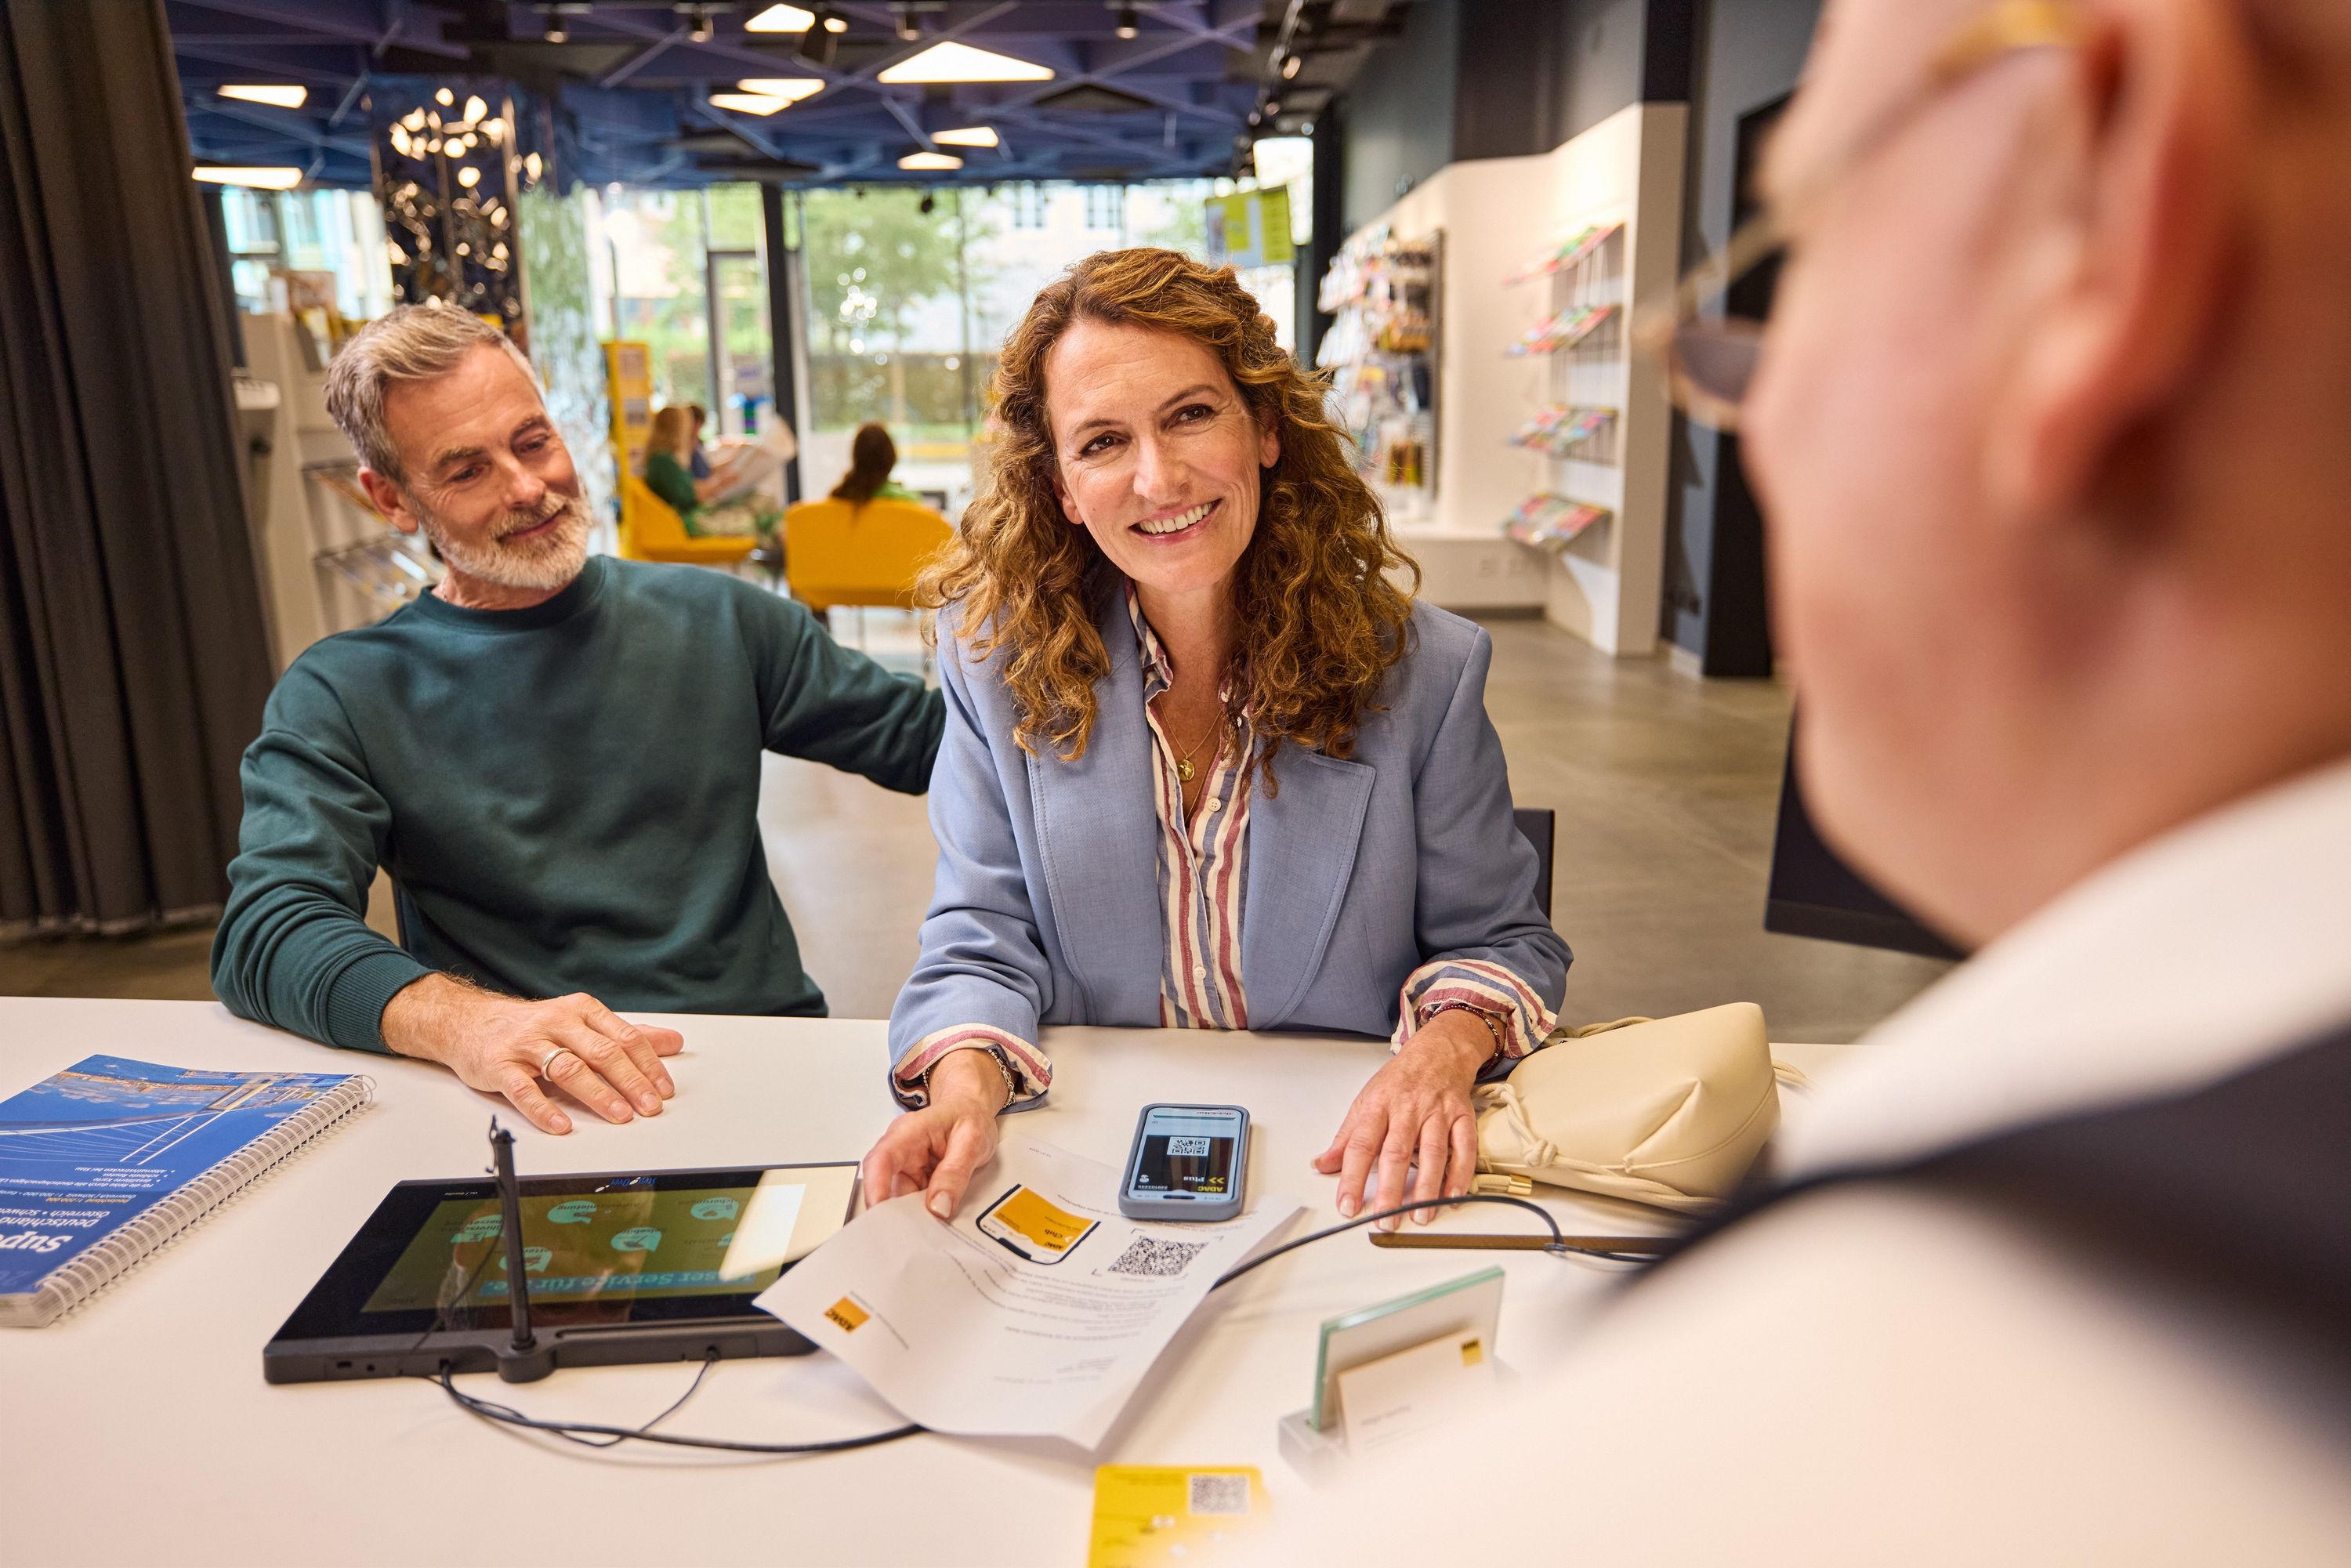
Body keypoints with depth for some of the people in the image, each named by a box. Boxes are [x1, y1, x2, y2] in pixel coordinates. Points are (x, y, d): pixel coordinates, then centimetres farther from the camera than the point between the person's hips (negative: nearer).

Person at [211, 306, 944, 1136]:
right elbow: (266, 930, -9)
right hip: (533, 1115, -1)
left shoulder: (708, 619, 11)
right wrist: (464, 1021, -28)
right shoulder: (341, 698, 6)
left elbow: (929, 738, 15)